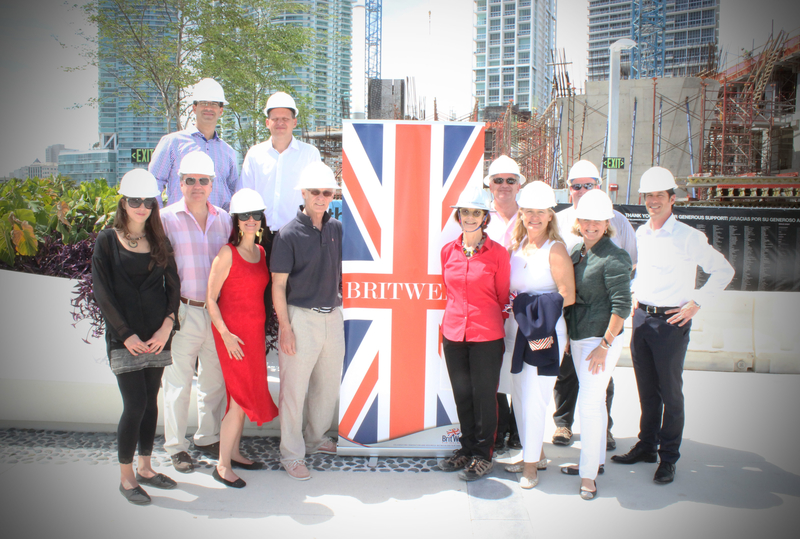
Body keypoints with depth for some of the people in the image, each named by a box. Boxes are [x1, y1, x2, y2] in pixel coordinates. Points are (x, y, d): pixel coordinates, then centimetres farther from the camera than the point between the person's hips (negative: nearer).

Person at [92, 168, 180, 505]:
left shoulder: (159, 241, 9)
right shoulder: (107, 241, -1)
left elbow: (173, 285, 7)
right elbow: (102, 292, -5)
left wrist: (166, 326, -6)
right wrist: (127, 335, -11)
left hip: (157, 336, 4)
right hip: (125, 338, -4)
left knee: (151, 402, 10)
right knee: (135, 405, -7)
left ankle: (145, 468, 24)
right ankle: (126, 477, 9)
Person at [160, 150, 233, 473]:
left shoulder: (223, 219, 8)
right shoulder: (167, 218, -3)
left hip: (217, 312, 4)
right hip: (183, 311, -4)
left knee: (214, 380, 13)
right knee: (178, 383, 4)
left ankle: (208, 438, 30)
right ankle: (176, 447, 19)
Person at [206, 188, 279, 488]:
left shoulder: (261, 252, 10)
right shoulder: (227, 253, -11)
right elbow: (210, 298, -11)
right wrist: (225, 334, -16)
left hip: (255, 331, 7)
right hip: (232, 333, -7)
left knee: (246, 394, 13)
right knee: (241, 398, -6)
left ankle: (233, 452, 27)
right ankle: (222, 466, 5)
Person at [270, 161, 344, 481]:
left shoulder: (336, 229, 6)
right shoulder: (289, 234, -10)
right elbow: (278, 284, -10)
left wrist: (343, 305, 13)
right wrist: (285, 327, -13)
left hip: (333, 315, 6)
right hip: (301, 316, -6)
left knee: (330, 384, 17)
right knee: (294, 389, 2)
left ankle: (316, 439, 37)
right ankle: (292, 454, 17)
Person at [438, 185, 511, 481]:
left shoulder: (498, 253, -7)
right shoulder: (448, 251, 5)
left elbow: (503, 297, 2)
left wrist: (488, 319, 6)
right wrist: (446, 327, 13)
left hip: (487, 336, -4)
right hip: (453, 333, 4)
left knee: (484, 395, 6)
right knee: (462, 394, 14)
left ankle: (483, 455, 22)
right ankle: (467, 448, 31)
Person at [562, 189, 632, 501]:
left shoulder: (613, 258, -14)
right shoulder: (576, 251, 8)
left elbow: (622, 305, -17)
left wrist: (604, 345, -18)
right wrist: (568, 337, 14)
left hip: (602, 338, -7)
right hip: (577, 337, 7)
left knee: (589, 403, -7)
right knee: (593, 401, 17)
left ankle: (589, 475, 4)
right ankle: (595, 460, 30)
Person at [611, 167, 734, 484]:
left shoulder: (688, 237, -9)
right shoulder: (640, 235, 8)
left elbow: (724, 270, -5)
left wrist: (695, 303, -8)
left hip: (671, 321, -5)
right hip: (641, 318, 5)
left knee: (671, 392, 2)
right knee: (647, 389, 14)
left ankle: (668, 458, 13)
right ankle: (646, 446, 27)